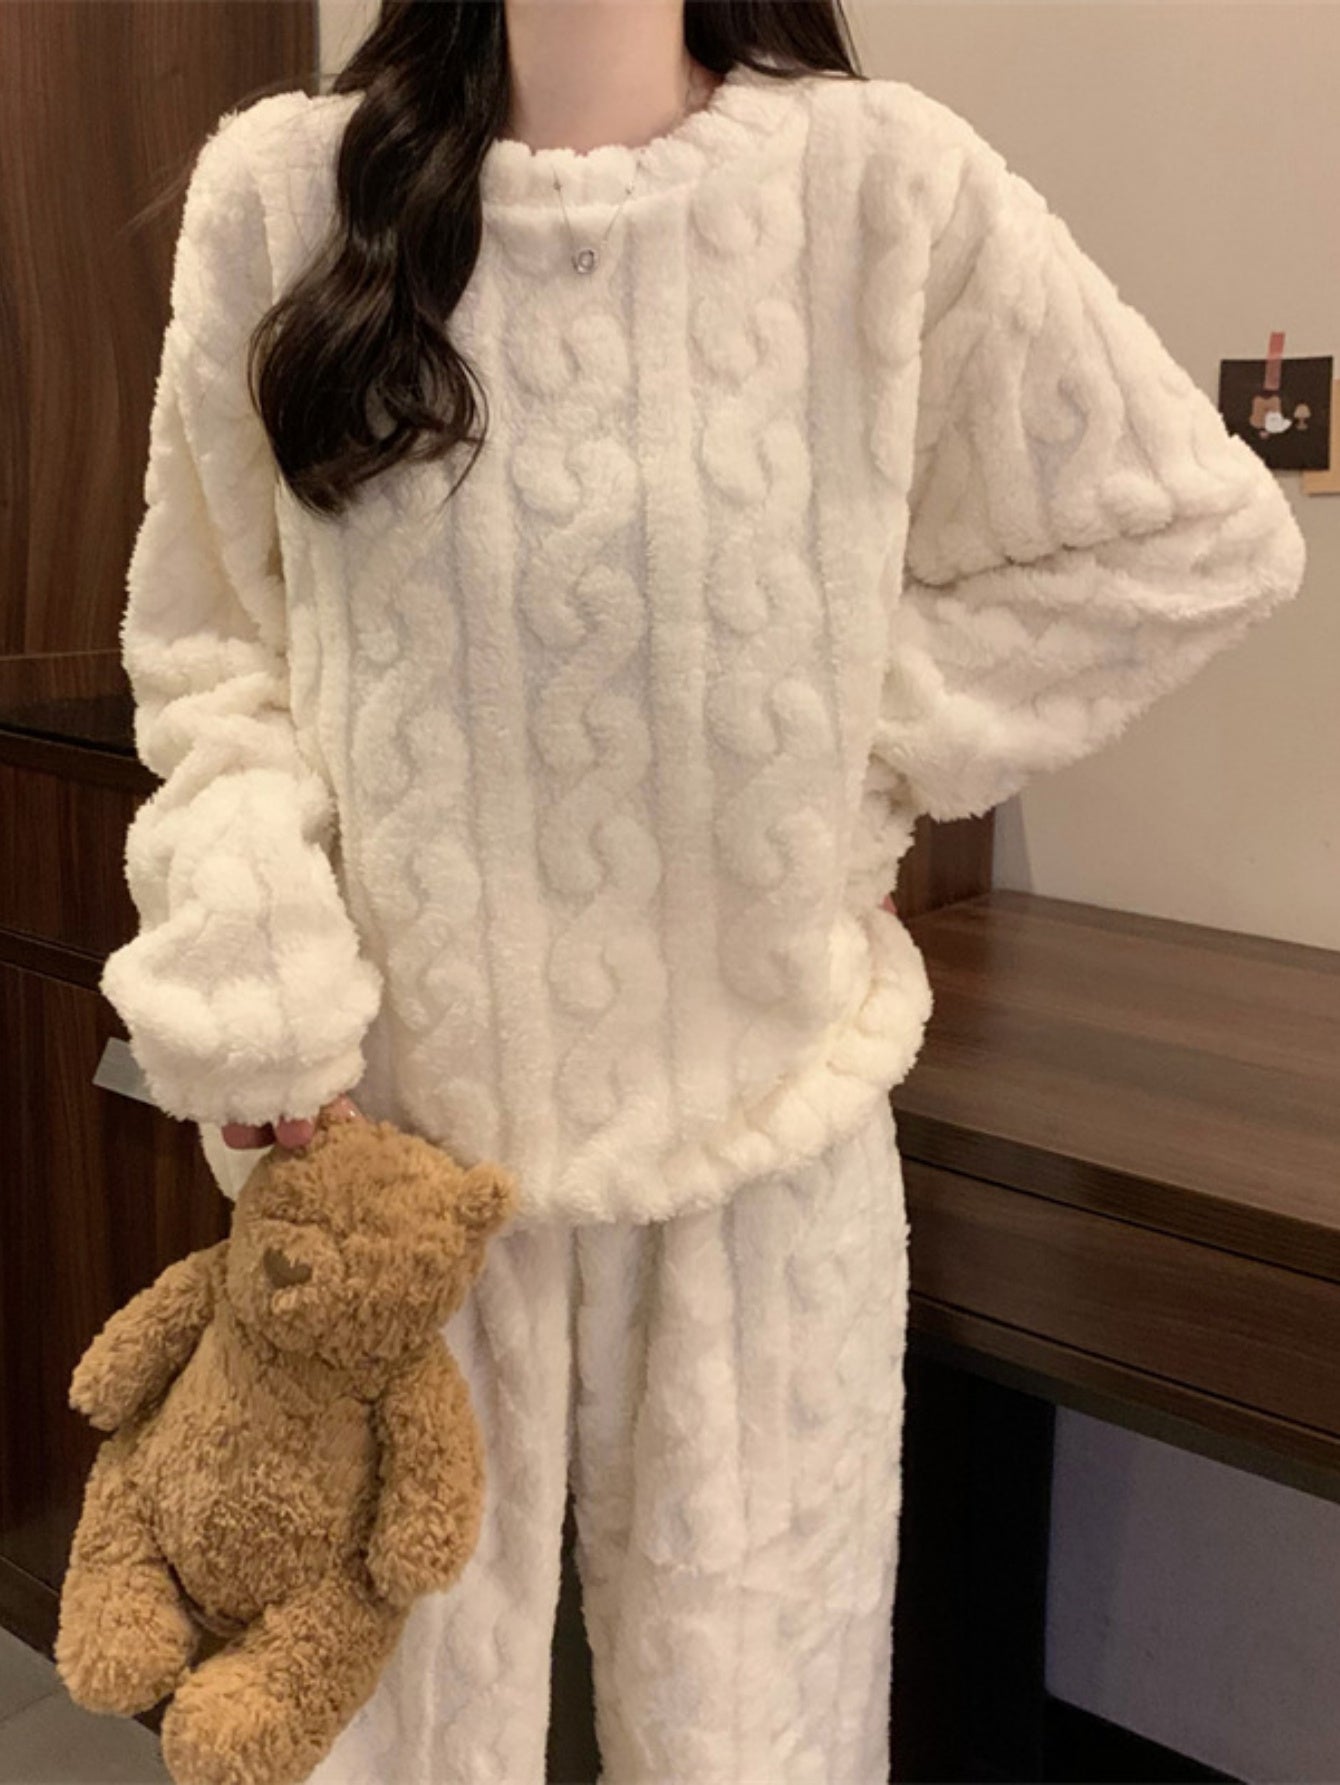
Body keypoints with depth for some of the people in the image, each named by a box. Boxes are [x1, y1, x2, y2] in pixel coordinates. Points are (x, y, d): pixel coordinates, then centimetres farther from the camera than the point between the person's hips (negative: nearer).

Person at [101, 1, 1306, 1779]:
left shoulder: (884, 185, -6)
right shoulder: (281, 189, -2)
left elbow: (1201, 536, 3)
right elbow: (205, 642, 4)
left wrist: (866, 736, -3)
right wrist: (249, 967, -10)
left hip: (760, 1111, 0)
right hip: (399, 1113, 1)